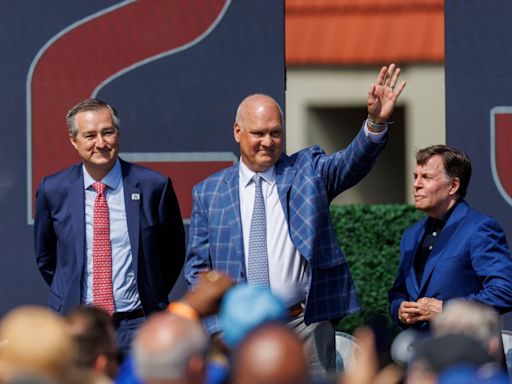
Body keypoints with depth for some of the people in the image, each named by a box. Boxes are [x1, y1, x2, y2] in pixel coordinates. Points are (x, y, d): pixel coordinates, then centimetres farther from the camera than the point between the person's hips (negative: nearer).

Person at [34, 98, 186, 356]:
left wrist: (152, 301, 8)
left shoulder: (154, 186, -2)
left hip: (136, 327, -1)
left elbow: (173, 253, 11)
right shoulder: (53, 190, 2)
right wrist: (68, 299, 10)